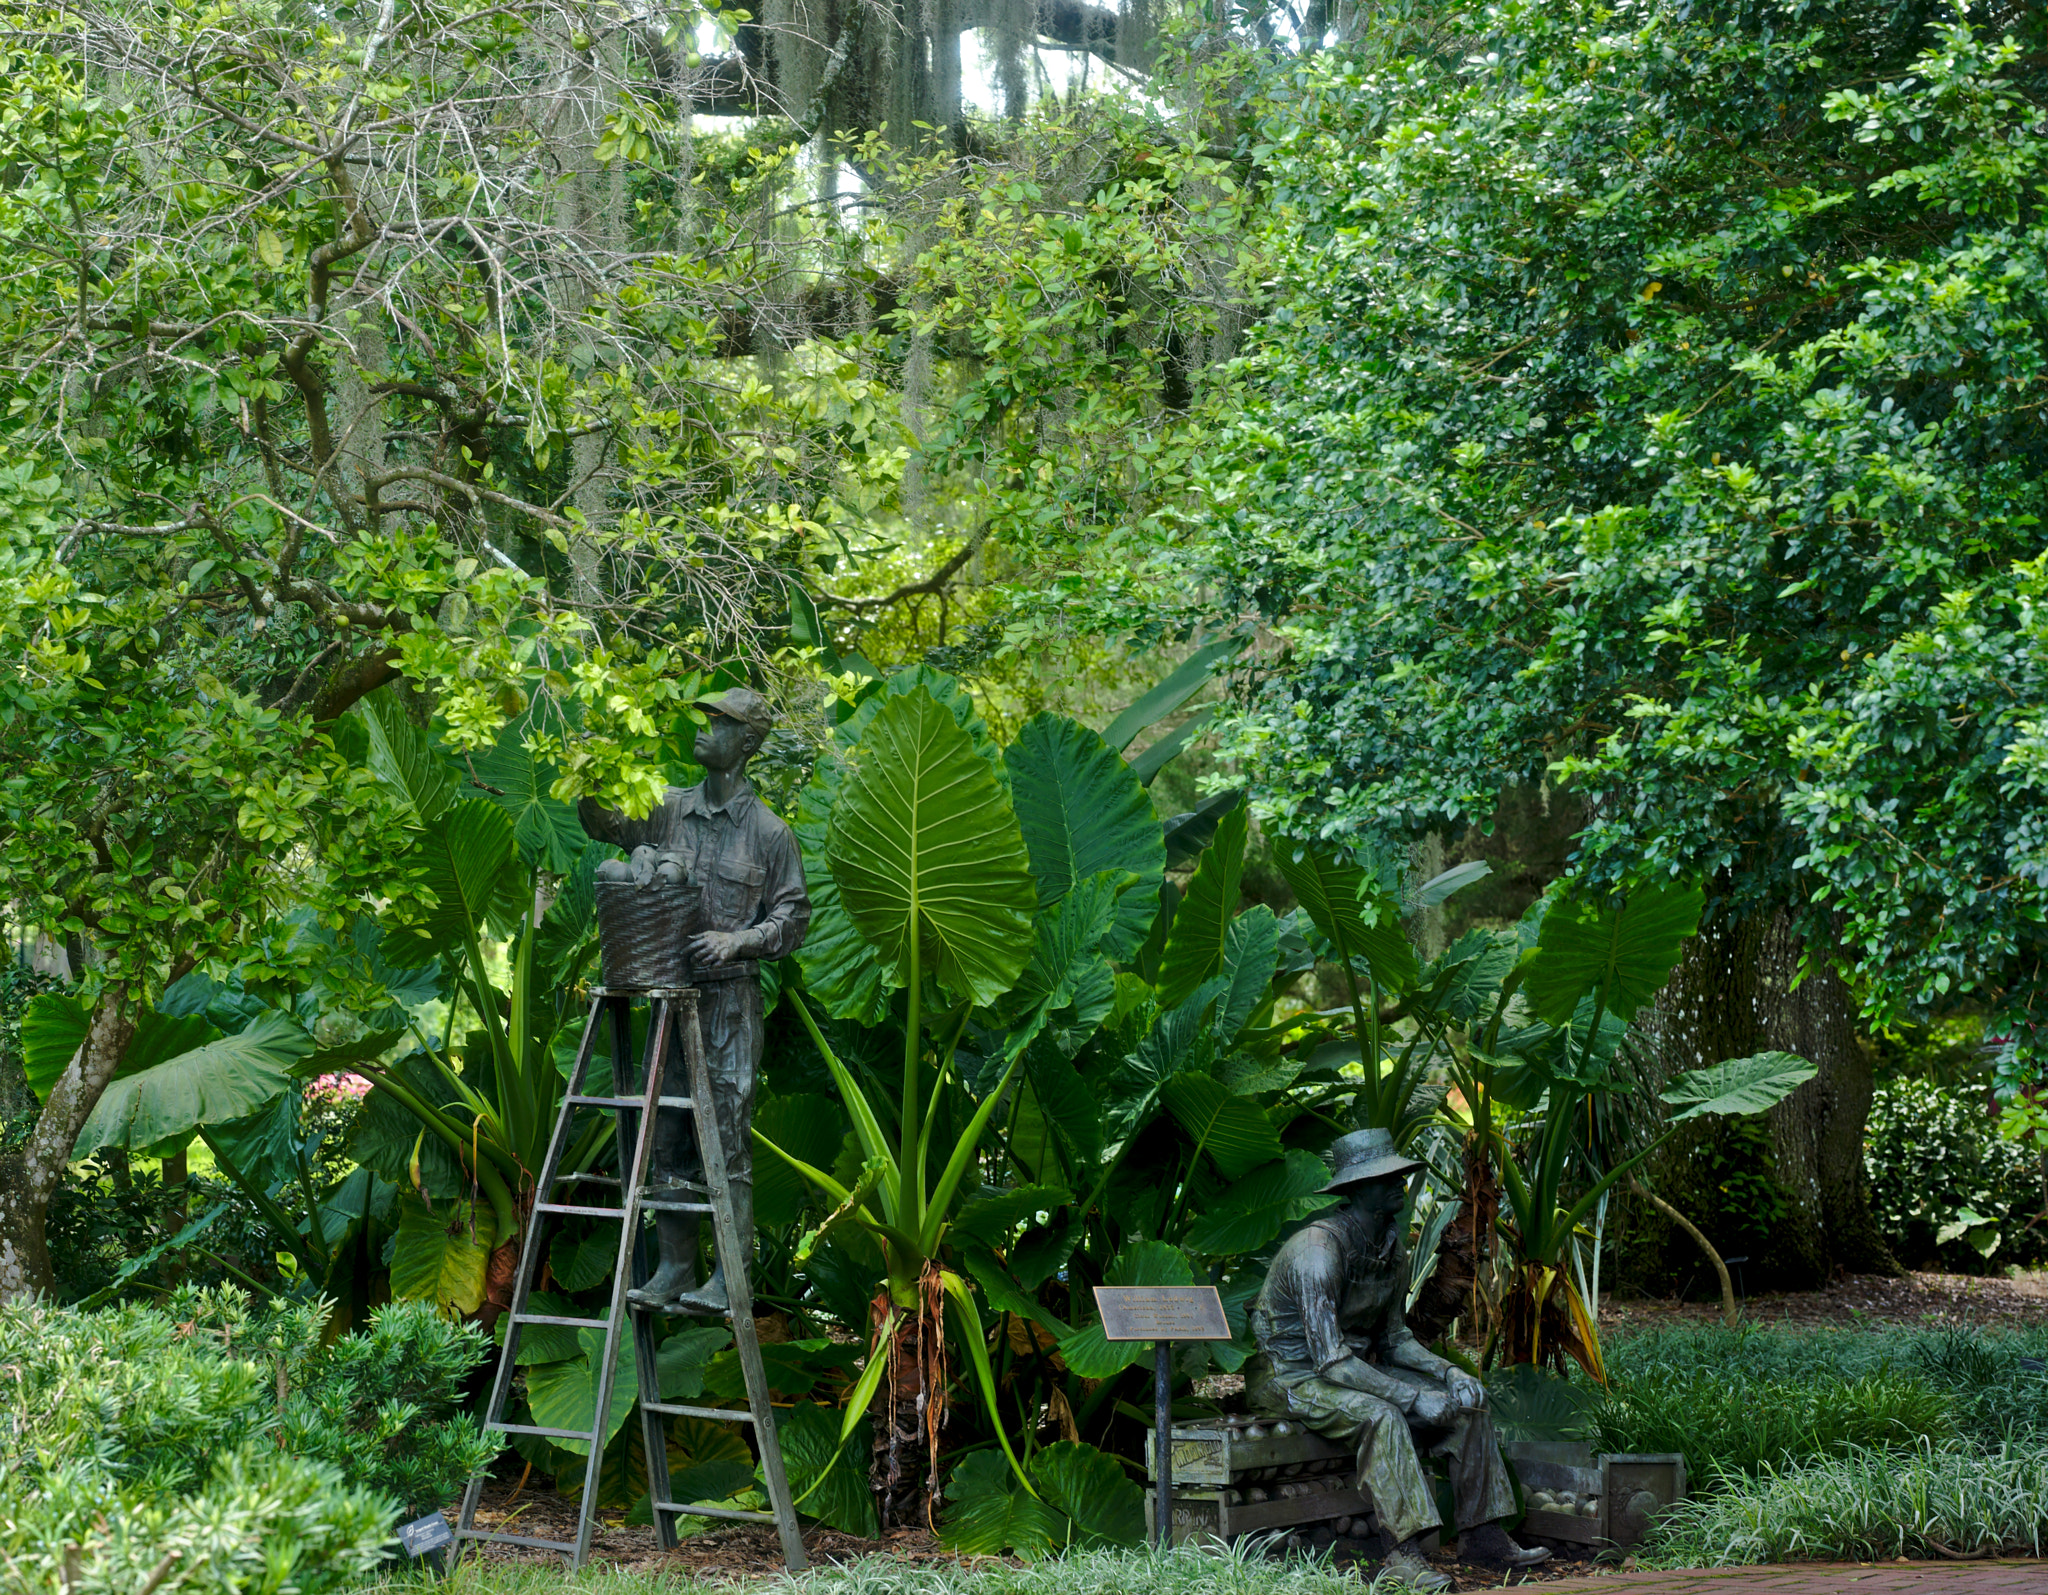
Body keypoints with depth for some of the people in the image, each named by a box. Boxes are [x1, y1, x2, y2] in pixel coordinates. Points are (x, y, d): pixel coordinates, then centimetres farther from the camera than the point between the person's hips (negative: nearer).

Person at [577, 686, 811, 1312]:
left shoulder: (768, 832, -2)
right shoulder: (670, 810, 8)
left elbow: (792, 917, 1)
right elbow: (605, 823, 13)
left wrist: (738, 941, -15)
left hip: (730, 997, -5)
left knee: (728, 1132, -7)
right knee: (668, 1132, 8)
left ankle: (728, 1278, -4)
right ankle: (673, 1268, 15)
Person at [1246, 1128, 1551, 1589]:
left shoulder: (1393, 1250, 2)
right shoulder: (1319, 1249, -27)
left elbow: (1393, 1337, 12)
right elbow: (1331, 1360, -31)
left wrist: (1449, 1372, -7)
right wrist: (1414, 1398, -32)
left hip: (1357, 1367, 9)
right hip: (1291, 1375, -9)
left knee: (1468, 1400, -3)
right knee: (1380, 1416, -36)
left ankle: (1482, 1533, -2)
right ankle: (1404, 1551, -34)